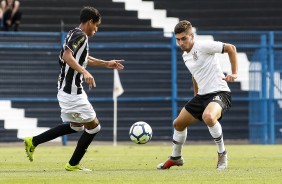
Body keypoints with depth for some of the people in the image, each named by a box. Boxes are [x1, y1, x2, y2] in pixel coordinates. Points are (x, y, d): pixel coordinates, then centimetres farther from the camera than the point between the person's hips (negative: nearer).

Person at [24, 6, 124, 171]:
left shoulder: (75, 34, 14)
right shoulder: (81, 36, -16)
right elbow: (67, 56, -31)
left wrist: (106, 64, 32)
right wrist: (85, 72, -38)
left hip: (66, 89, 10)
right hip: (73, 92, -10)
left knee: (75, 126, 22)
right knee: (93, 126, 2)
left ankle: (33, 142, 20)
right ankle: (73, 164, 10)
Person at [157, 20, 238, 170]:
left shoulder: (203, 46, -14)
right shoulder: (185, 56, 12)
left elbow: (231, 48, -12)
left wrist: (234, 73, -17)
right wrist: (196, 96, 30)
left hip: (219, 92, -9)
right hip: (202, 95, 9)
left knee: (208, 117, -39)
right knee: (178, 123, 15)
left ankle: (222, 154, -17)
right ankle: (175, 158, 39)